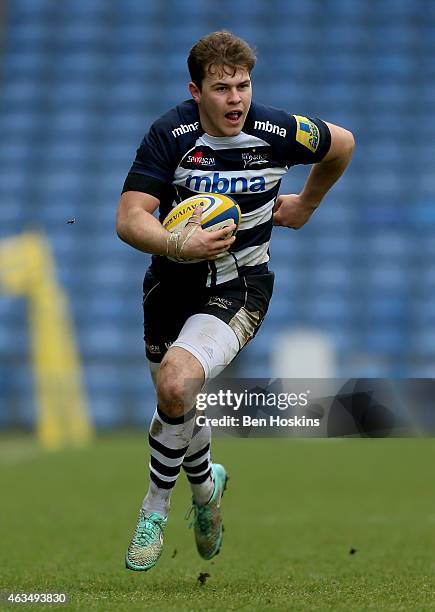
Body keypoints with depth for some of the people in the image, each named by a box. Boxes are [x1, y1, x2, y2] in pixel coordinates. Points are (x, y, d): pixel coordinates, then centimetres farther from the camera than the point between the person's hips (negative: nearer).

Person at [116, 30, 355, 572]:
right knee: (176, 404, 17)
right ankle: (206, 484, 52)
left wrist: (304, 205, 17)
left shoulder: (277, 131, -14)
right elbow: (129, 219, -22)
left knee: (177, 382, -28)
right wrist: (177, 245, -40)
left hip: (238, 288, -2)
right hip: (172, 283, 2)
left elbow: (342, 144, 8)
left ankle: (156, 507, -7)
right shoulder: (171, 134, -17)